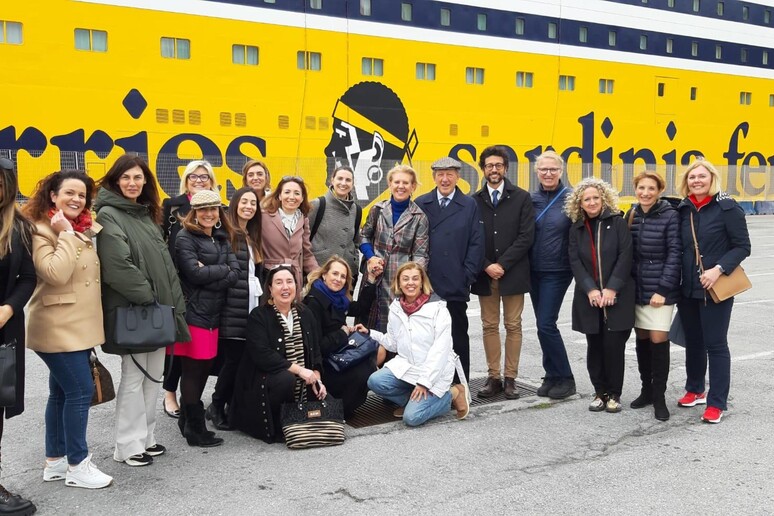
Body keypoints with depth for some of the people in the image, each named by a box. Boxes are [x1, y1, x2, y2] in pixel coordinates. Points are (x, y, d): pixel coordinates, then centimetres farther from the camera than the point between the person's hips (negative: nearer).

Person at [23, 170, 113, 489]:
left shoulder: (86, 230, 13)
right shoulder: (41, 231, -12)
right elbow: (56, 274, -26)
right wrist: (66, 235, -21)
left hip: (79, 326, 9)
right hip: (58, 328, -9)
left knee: (62, 392, 14)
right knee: (80, 391, -9)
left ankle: (55, 461, 23)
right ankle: (77, 465, 3)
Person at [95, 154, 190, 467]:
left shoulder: (145, 214, 16)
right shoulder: (108, 215, -9)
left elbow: (165, 261, 16)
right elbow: (118, 266, -20)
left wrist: (172, 301, 7)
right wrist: (147, 297, -15)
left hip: (158, 307, 8)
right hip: (130, 309, -8)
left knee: (153, 375, 12)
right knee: (134, 376, -2)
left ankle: (145, 437, 22)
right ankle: (128, 445, 8)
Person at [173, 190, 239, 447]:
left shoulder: (222, 239, 15)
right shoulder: (185, 238, -5)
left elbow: (235, 273, 2)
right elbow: (195, 273, -17)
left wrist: (209, 274, -12)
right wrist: (222, 270, -5)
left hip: (213, 313, 7)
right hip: (193, 313, -6)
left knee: (204, 368, 10)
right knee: (193, 370, 0)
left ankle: (187, 420, 25)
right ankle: (196, 430, 9)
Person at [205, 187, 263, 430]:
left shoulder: (253, 236, 20)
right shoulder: (226, 232, -5)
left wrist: (261, 296, 18)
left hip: (252, 304, 7)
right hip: (233, 306, -7)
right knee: (234, 357, -6)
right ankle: (216, 407, 10)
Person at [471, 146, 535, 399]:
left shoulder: (521, 198, 1)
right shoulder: (475, 201, 6)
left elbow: (526, 237, -5)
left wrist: (502, 265, -12)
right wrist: (487, 266, -9)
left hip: (513, 273, -1)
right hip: (485, 274, 2)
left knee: (513, 326, 4)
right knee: (490, 326, 6)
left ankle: (511, 378, 12)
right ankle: (493, 377, 14)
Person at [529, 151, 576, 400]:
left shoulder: (570, 198, -7)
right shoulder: (531, 199, 5)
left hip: (557, 271, -5)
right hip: (534, 270, 5)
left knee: (546, 324, -8)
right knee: (543, 324, 11)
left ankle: (565, 378, 6)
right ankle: (552, 375, 23)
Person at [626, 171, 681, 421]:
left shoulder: (669, 216, -8)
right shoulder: (632, 215, 8)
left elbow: (674, 254, -11)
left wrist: (663, 288, -15)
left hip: (660, 289, -5)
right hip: (636, 288, 5)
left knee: (658, 340, -6)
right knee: (642, 340, 11)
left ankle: (659, 398, 6)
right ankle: (646, 390, 25)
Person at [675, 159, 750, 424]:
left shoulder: (727, 208, -9)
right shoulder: (684, 209, 6)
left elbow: (742, 246, -9)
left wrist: (718, 269, -21)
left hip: (716, 290, -5)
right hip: (688, 289, 5)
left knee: (715, 344, 0)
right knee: (693, 341, 16)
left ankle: (717, 402, 9)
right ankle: (694, 390, 33)